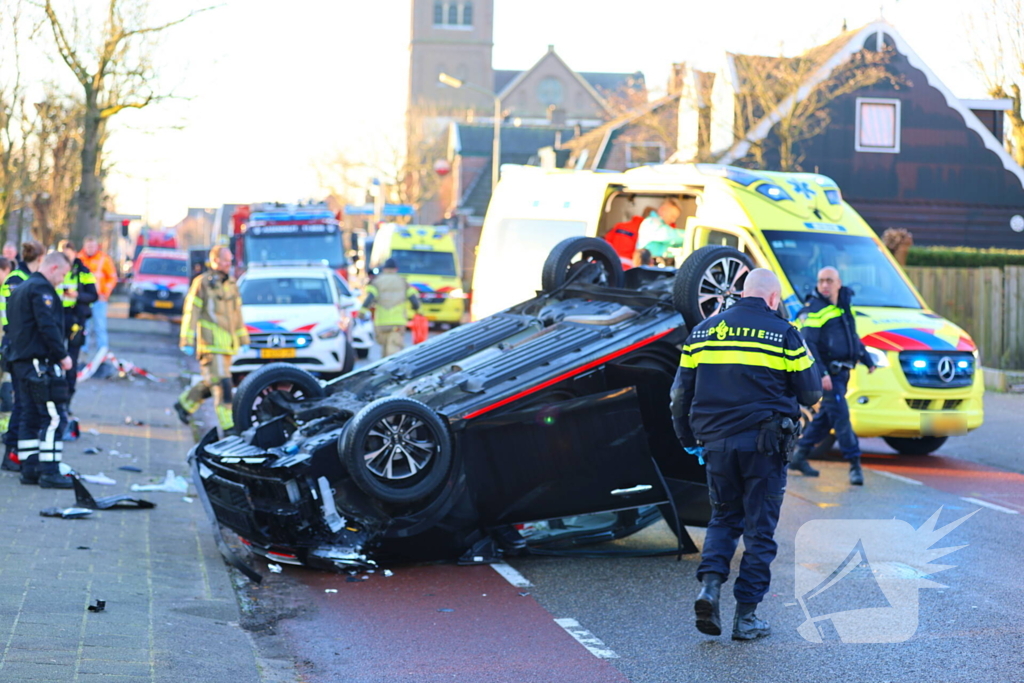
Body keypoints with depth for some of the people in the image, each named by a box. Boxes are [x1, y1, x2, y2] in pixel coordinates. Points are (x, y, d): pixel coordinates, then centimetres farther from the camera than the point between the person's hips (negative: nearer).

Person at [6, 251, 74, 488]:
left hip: (20, 361, 10)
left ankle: (29, 469, 12)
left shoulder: (19, 290, 21)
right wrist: (62, 355, -15)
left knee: (30, 417, 11)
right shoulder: (41, 289, -10)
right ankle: (49, 471, -13)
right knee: (53, 417, -10)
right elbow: (47, 326, -20)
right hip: (41, 362, -10)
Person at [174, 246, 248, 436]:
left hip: (227, 346, 7)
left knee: (211, 384, 15)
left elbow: (237, 315, 20)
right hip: (210, 343, -7)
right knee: (221, 384, -11)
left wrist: (243, 340, 19)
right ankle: (227, 426, -11)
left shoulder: (231, 284, 15)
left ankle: (184, 404, 35)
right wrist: (188, 342, -11)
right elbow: (190, 313, -7)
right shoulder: (202, 283, -6)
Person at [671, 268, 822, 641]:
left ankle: (710, 583, -4)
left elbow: (681, 394, 10)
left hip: (716, 442, 3)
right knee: (759, 527, 5)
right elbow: (810, 393, 1)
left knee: (724, 517, 20)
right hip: (763, 443, -3)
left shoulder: (702, 332, 9)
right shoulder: (783, 333, -2)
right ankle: (746, 616, 5)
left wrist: (689, 440, 22)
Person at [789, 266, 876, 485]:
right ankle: (854, 464, -9)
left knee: (825, 416, 13)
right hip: (827, 374, -8)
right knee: (840, 415, -11)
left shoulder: (844, 307, 14)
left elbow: (854, 337, 28)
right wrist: (821, 374, -26)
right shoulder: (813, 311, -12)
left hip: (841, 372, 8)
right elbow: (808, 345, -18)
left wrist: (868, 360, 30)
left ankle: (799, 456, 24)